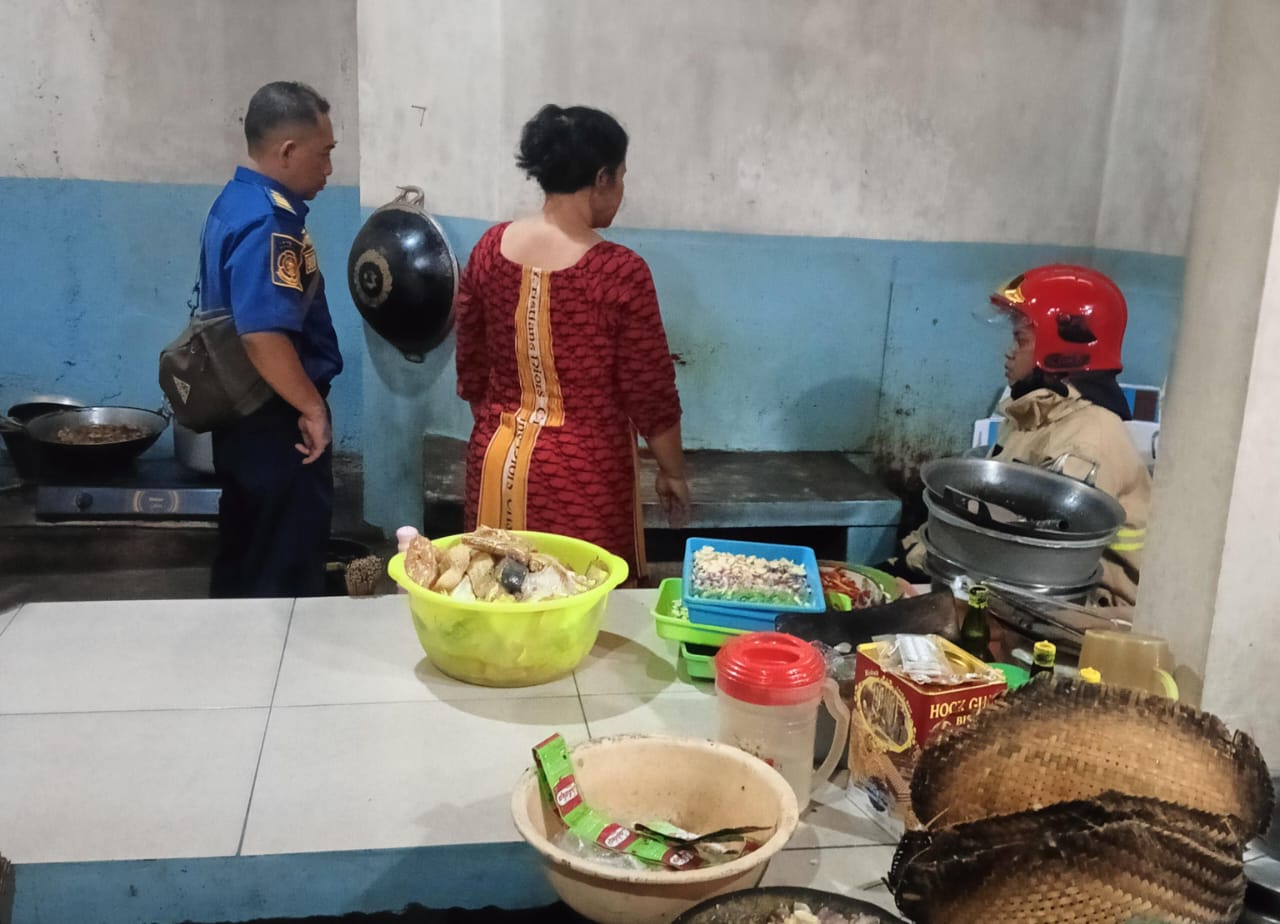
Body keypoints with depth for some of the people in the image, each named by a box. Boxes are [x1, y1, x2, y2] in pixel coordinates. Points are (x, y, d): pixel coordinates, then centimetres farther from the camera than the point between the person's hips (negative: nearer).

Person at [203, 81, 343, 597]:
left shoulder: (236, 201, 10)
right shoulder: (270, 221, -22)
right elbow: (263, 335, -33)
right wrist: (313, 408, -21)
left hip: (242, 411, 10)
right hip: (275, 420, -10)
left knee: (244, 547, 20)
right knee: (288, 565, 3)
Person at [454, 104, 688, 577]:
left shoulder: (491, 246, -2)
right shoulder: (619, 271, -17)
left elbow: (471, 366, 7)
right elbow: (650, 392, -11)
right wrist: (672, 472, 4)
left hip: (497, 458, 5)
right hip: (584, 472, -5)